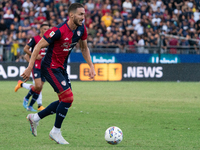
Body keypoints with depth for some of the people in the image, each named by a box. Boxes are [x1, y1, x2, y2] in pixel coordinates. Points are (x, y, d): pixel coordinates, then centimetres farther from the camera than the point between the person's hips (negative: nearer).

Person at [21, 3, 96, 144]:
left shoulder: (81, 29, -3)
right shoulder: (59, 31, -26)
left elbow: (84, 48, 15)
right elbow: (39, 46, -19)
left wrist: (91, 66, 6)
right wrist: (30, 68, -20)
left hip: (62, 68, 8)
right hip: (50, 67, -8)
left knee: (66, 101, 9)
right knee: (68, 97, -16)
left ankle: (35, 117, 25)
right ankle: (56, 132, -1)